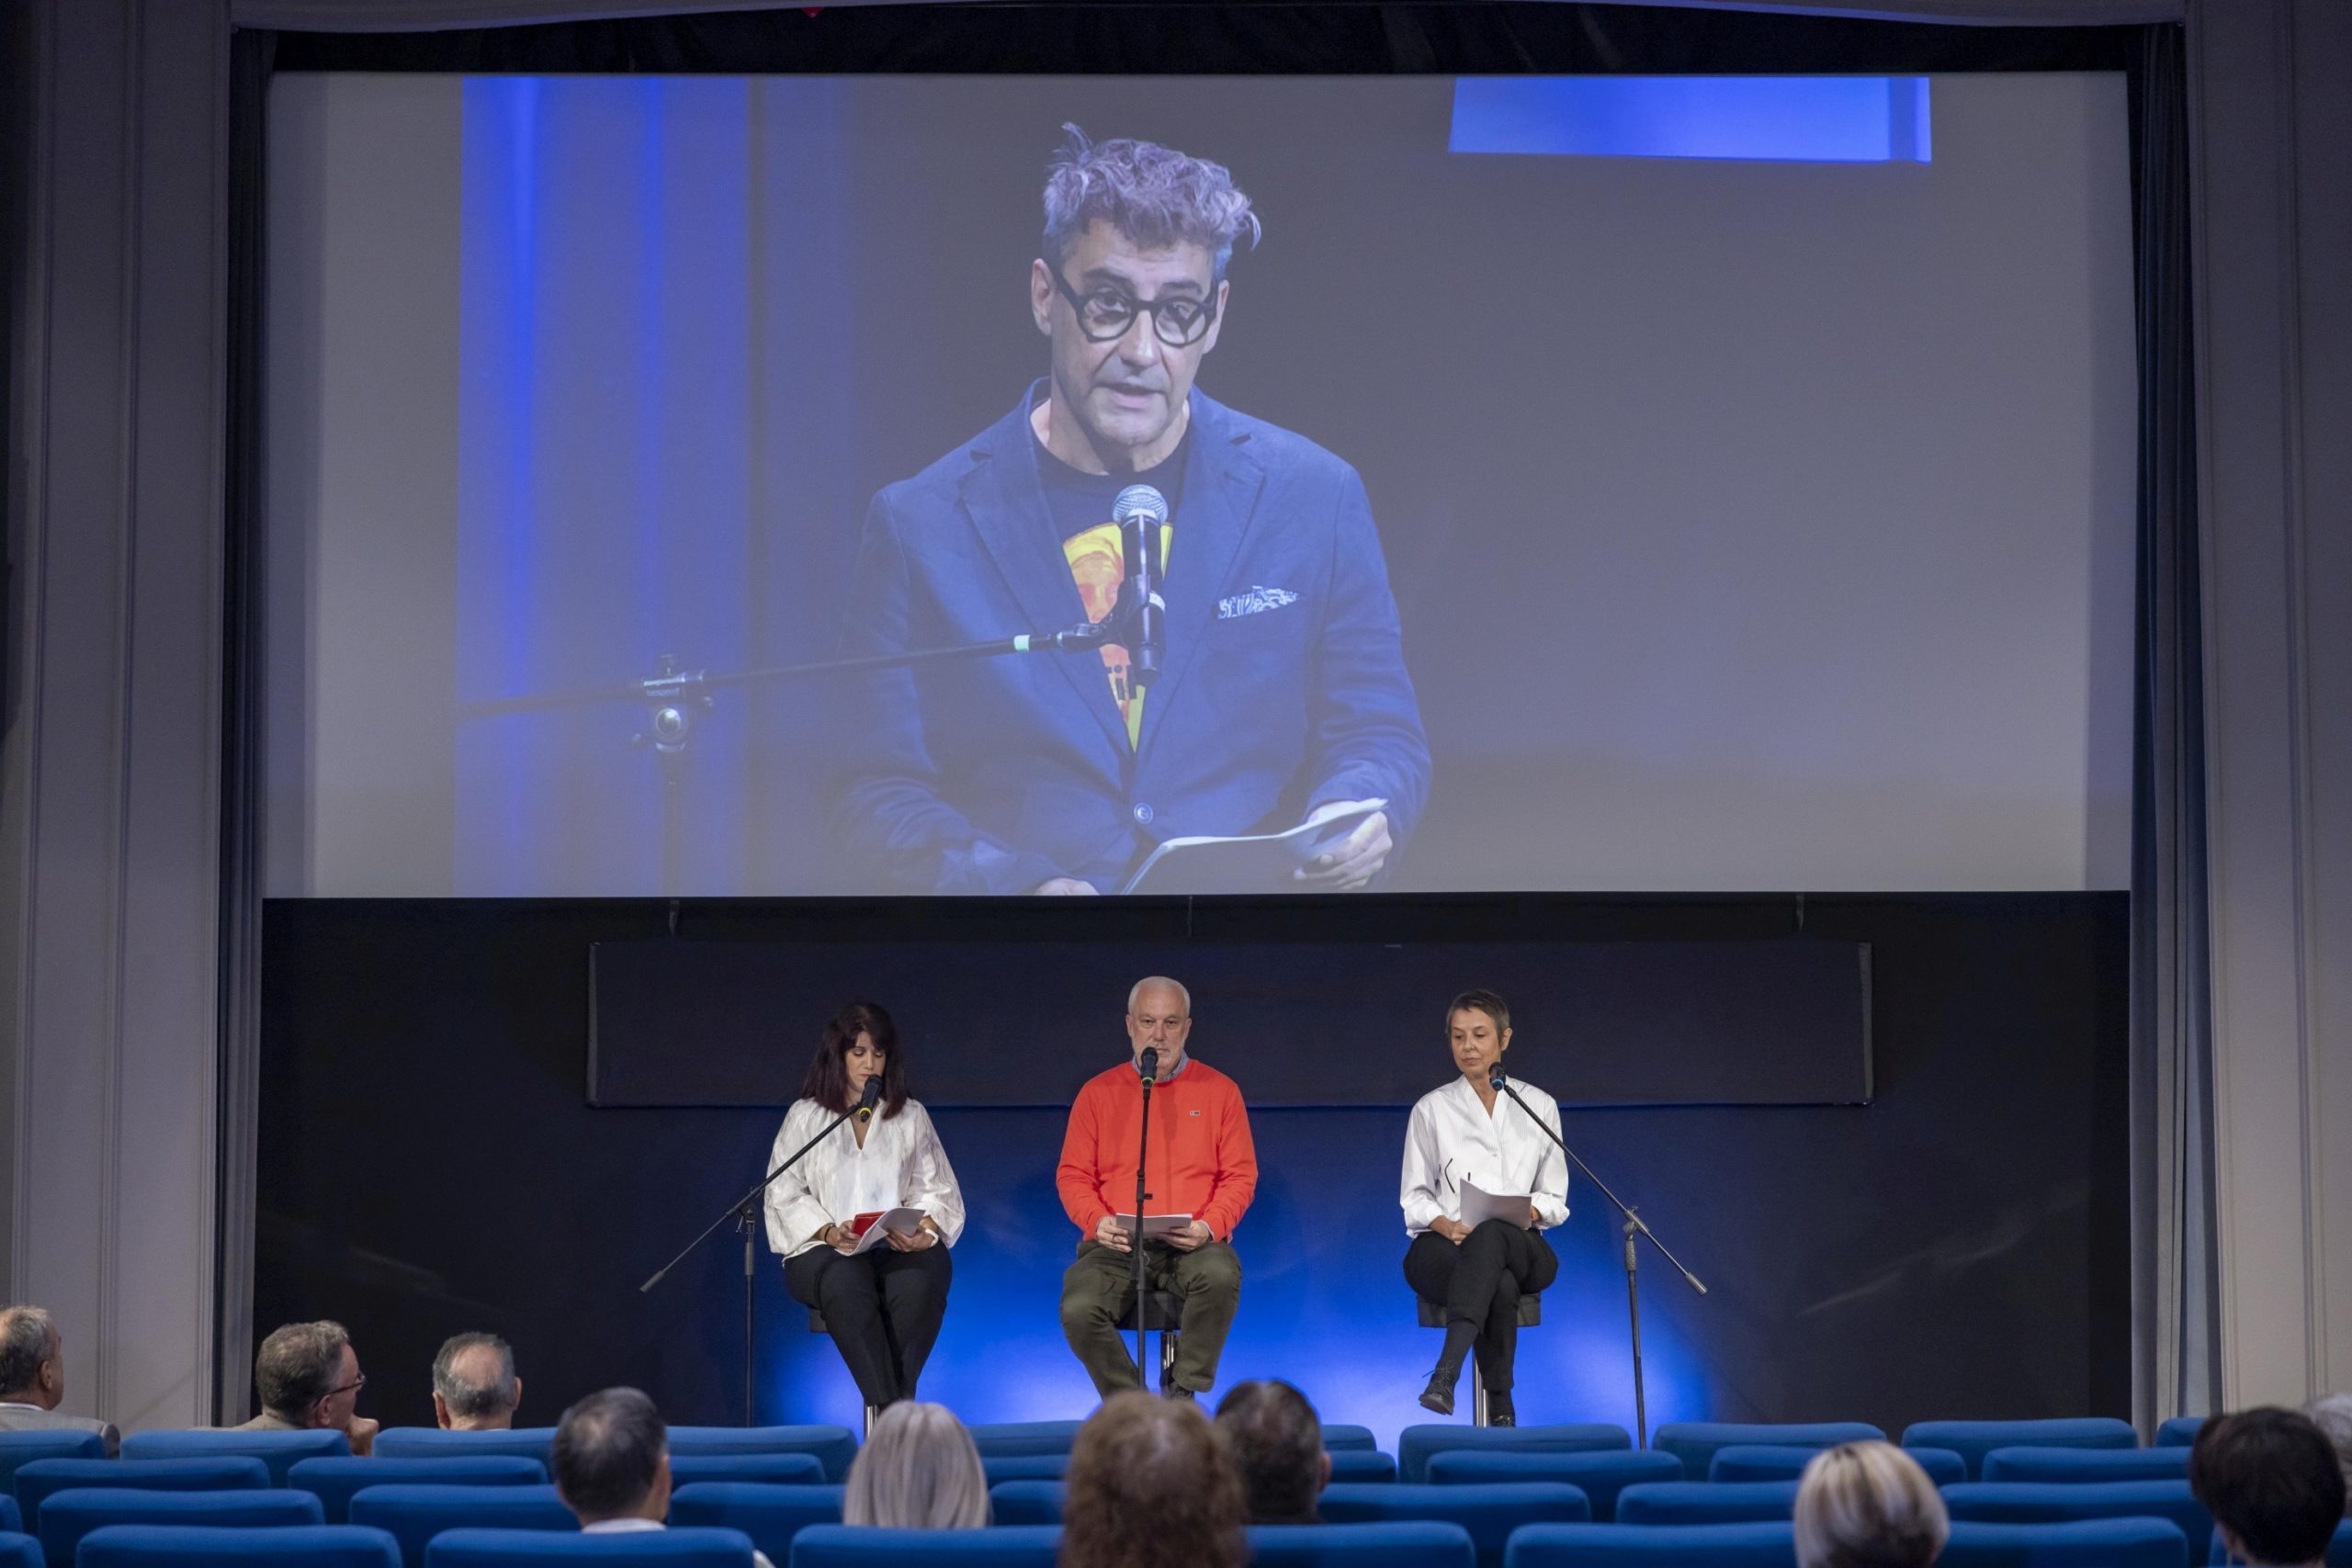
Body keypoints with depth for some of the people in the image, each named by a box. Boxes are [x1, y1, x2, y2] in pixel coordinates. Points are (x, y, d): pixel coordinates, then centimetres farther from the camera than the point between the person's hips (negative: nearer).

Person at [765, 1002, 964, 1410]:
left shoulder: (912, 1117, 19)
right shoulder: (805, 1116, 14)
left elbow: (937, 1191, 12)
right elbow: (785, 1195, 6)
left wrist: (924, 1231, -10)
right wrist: (829, 1232, -12)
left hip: (899, 1249, 1)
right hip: (824, 1250, -1)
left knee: (918, 1284, -36)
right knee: (846, 1284, -39)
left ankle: (887, 1409, -36)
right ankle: (890, 1410, -43)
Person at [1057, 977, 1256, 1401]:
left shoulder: (1219, 1090, 9)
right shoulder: (1098, 1092, 11)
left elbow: (1241, 1175, 6)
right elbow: (1072, 1175, 9)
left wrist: (1210, 1226, -12)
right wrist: (1097, 1220, -11)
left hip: (1190, 1245, -1)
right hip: (1117, 1246, 1)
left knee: (1221, 1275, -36)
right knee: (1078, 1309, -29)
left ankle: (1184, 1395, -19)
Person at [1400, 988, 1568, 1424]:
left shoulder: (1539, 1105, 12)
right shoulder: (1432, 1109, 9)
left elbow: (1554, 1196, 12)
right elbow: (1414, 1197, 7)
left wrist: (1529, 1213, -12)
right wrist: (1446, 1225, -15)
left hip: (1520, 1246, 1)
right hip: (1444, 1247, -1)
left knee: (1490, 1236, -41)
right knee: (1501, 1286, -39)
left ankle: (1446, 1374, -51)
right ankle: (1500, 1408, -39)